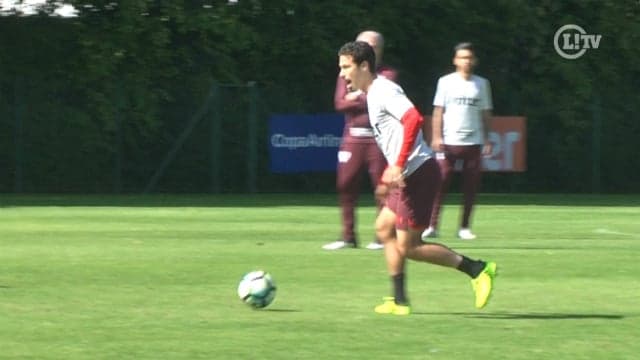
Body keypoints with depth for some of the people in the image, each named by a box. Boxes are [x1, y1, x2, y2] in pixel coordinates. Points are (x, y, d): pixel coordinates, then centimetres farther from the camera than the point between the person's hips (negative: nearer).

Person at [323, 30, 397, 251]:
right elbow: (340, 103, 0)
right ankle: (348, 237, 7)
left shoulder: (387, 74, 5)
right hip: (352, 139, 3)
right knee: (345, 185, 0)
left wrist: (357, 97, -6)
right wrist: (368, 99, -8)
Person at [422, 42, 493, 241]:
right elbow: (438, 111, 3)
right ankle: (432, 226, -7)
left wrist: (487, 141, 7)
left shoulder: (481, 84, 10)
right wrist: (436, 137, -6)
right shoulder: (446, 82, 4)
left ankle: (464, 227, 8)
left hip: (474, 142, 2)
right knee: (440, 184, -9)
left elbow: (486, 114, 13)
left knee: (471, 187, 1)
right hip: (449, 141, -2)